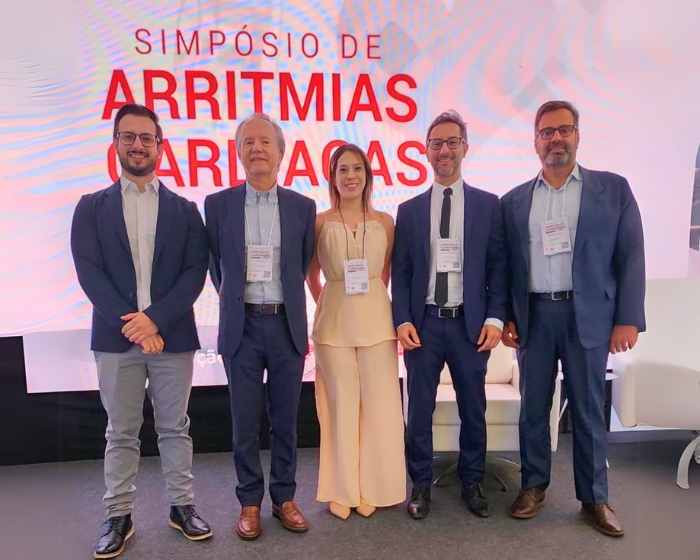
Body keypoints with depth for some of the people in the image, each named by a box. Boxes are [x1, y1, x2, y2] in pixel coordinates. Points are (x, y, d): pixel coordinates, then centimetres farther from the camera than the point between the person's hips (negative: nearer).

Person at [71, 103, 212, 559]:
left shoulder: (184, 209, 7)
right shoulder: (92, 207, 7)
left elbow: (195, 272, -2)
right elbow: (89, 272, -3)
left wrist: (155, 318, -15)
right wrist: (130, 323, -14)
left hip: (173, 334, 0)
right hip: (116, 336, 0)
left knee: (175, 428, 11)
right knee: (121, 432, 10)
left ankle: (182, 506, 25)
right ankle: (119, 516, 24)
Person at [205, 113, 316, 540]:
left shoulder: (302, 207, 2)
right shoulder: (218, 204, 0)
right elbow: (218, 267, 9)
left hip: (288, 325, 1)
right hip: (242, 326, 0)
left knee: (286, 419, 11)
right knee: (245, 422, 9)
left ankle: (284, 497, 29)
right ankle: (250, 502, 27)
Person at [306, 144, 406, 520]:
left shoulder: (385, 222, 3)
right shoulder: (319, 222, -1)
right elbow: (311, 273, 10)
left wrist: (371, 300, 11)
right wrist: (325, 305, 9)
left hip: (376, 320, 1)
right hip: (334, 322, -1)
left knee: (379, 404, 5)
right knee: (341, 406, 7)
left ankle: (372, 488, 24)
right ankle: (342, 490, 23)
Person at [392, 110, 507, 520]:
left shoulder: (488, 204, 4)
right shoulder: (410, 209, 7)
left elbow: (498, 267, 2)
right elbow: (400, 271, 4)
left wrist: (495, 318, -7)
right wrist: (403, 320, -6)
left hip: (471, 323, 0)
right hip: (424, 323, 1)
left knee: (473, 409, 12)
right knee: (419, 409, 8)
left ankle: (472, 483, 31)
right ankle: (421, 484, 25)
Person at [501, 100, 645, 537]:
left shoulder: (613, 188, 3)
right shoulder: (515, 200, 8)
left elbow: (631, 257, -1)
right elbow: (506, 266, 8)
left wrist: (628, 319, -7)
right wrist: (506, 317, 2)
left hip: (588, 315, -1)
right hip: (534, 315, 2)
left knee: (589, 410, 8)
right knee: (533, 407, 10)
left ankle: (595, 497, 25)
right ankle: (534, 486, 26)